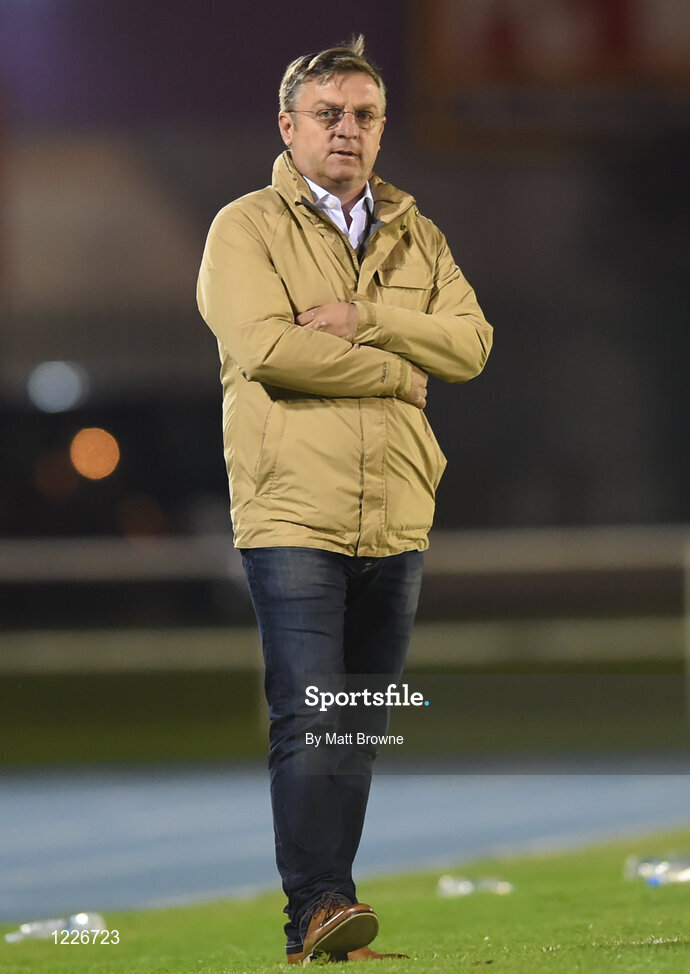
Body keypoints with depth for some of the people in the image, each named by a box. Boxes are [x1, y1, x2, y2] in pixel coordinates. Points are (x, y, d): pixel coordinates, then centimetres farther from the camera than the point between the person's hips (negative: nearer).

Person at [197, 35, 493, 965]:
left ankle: (328, 911, 11)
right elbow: (268, 348, -15)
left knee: (362, 731, 7)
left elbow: (471, 344, 3)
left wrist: (364, 316, -11)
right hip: (293, 514, -5)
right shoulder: (246, 228, 1)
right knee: (309, 722, -13)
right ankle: (316, 912, -15)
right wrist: (398, 374, -7)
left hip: (397, 521, 5)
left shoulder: (416, 237, 17)